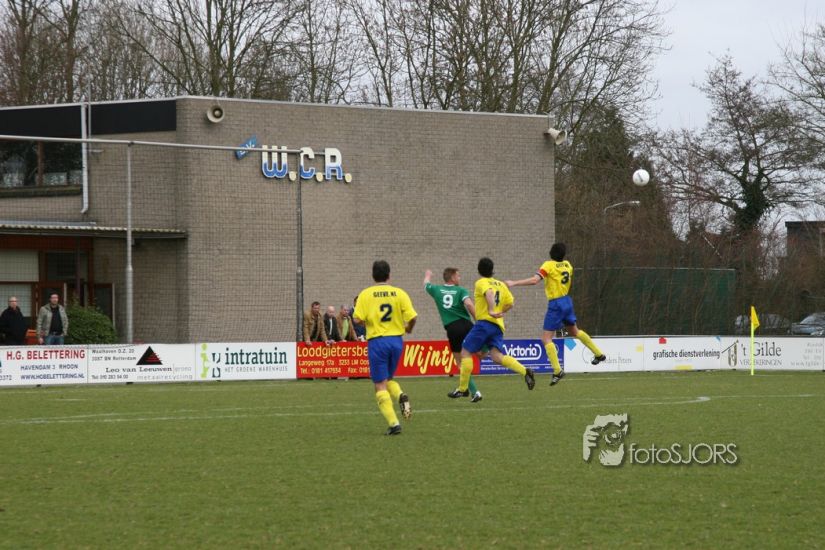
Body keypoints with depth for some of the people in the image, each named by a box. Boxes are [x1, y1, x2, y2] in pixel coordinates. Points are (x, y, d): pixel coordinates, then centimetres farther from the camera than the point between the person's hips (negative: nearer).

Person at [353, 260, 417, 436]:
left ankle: (393, 423, -9)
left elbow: (358, 319, -10)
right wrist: (408, 328, 16)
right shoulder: (399, 293, 1)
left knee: (380, 385, 2)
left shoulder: (366, 294, -3)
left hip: (377, 341, -3)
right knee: (389, 378, 23)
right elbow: (412, 317, -6)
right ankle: (401, 396, -8)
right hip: (396, 340, 3)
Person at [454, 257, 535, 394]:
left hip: (484, 322, -7)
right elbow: (510, 304, 17)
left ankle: (463, 388, -1)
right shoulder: (501, 284, 20)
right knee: (497, 356, -7)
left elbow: (489, 293, -21)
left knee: (465, 352, 1)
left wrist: (491, 311, -31)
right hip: (498, 326, 7)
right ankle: (525, 371, -28)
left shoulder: (481, 283, 0)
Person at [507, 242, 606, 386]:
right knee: (574, 331, 27)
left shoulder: (549, 265, -14)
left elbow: (534, 280, -25)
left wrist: (514, 283, -22)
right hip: (567, 300, 7)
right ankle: (598, 354, 37)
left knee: (546, 338, -5)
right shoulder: (567, 265, 6)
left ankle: (557, 370, -15)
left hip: (556, 304, -7)